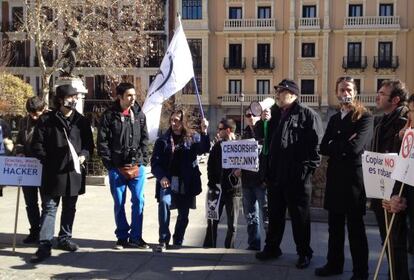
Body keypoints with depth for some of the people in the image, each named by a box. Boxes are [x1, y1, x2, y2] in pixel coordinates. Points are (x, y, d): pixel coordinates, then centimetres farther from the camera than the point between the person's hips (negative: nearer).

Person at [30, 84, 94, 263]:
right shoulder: (46, 120, -3)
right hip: (53, 173, -4)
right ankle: (45, 245, -1)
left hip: (75, 172, 4)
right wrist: (47, 161, -10)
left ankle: (65, 238, 30)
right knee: (49, 208, -4)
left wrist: (84, 155, -8)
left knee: (70, 208, 15)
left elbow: (89, 144, 11)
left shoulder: (81, 121, 7)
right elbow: (37, 145, -2)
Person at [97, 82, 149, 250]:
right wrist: (109, 163, -8)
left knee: (138, 201, 2)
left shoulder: (139, 115, 7)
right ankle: (122, 237, 20)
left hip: (137, 166, 2)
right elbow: (102, 142, -3)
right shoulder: (109, 115, -3)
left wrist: (143, 160, 1)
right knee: (119, 203, 7)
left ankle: (136, 237, 14)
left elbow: (145, 139, 9)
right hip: (117, 167, -2)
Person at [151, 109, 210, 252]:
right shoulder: (162, 140, 7)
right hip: (168, 181, -1)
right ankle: (163, 240, -12)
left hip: (187, 183, 1)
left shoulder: (193, 138, 6)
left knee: (184, 213, 6)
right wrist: (161, 177, -15)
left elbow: (204, 149, -13)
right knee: (164, 203, -24)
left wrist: (204, 132, -28)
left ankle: (178, 240, 29)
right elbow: (155, 162, 2)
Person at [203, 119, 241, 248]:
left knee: (232, 224, 6)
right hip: (217, 188, 3)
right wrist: (212, 183, -3)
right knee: (212, 221, 6)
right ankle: (208, 247, 18)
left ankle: (229, 248, 20)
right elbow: (210, 166, 8)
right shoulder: (217, 146, 7)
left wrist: (238, 173, -24)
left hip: (233, 189, -3)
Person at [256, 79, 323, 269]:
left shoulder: (307, 115, -6)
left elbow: (316, 144, -12)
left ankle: (304, 253, 20)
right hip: (275, 175, 6)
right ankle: (272, 248, 30)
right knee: (274, 214, 16)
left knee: (300, 217, 6)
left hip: (297, 177, -6)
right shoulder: (274, 114, 16)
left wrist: (308, 168, -16)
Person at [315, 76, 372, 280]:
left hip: (353, 178, -6)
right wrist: (343, 146, -10)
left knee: (355, 228, 2)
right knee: (335, 226, 15)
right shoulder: (334, 119, 14)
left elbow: (354, 147, -20)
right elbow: (323, 148, 4)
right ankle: (334, 264, 28)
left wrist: (335, 146, -5)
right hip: (335, 178, 6)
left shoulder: (365, 117, -7)